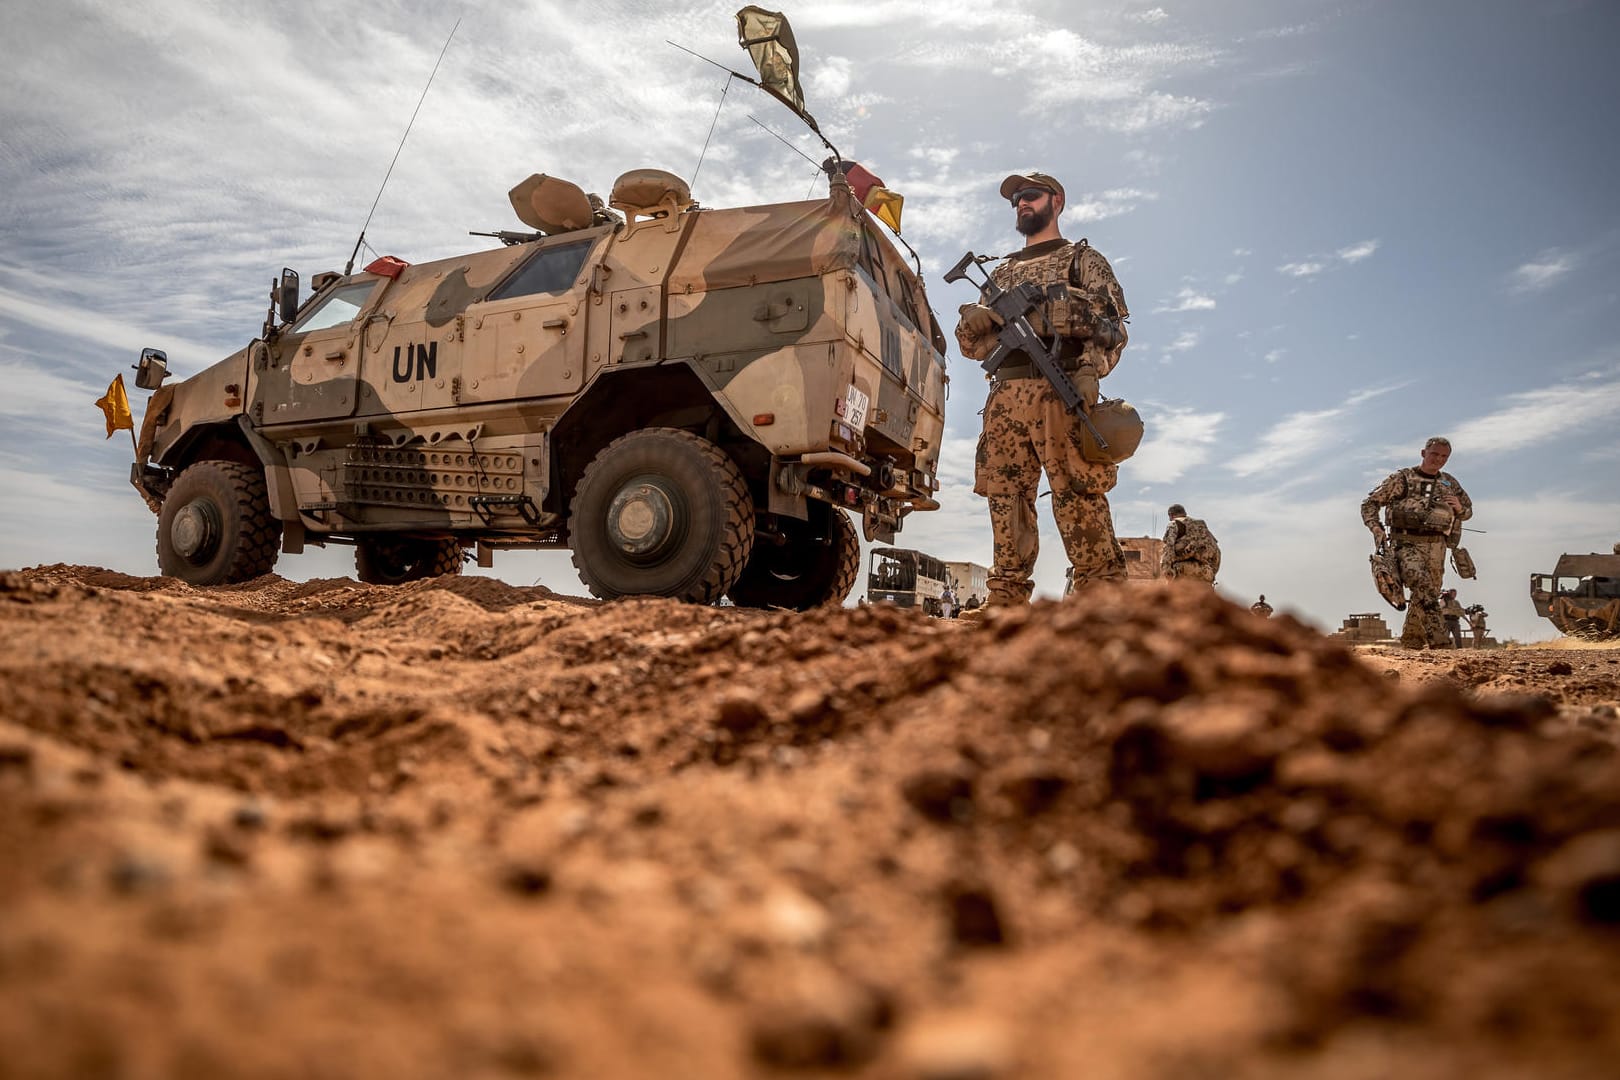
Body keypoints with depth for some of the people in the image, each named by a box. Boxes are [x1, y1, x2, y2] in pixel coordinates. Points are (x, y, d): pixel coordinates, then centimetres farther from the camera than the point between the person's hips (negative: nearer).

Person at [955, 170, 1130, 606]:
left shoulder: (1082, 258, 17)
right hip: (1005, 397, 5)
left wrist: (1090, 369, -15)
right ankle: (1005, 604, 1)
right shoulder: (1001, 272, 29)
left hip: (1062, 392, -5)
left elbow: (1113, 324, 4)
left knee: (1078, 498, -13)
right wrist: (973, 322, -1)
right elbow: (973, 344, 24)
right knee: (1006, 498, -1)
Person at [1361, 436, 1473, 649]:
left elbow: (1468, 511, 26)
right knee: (1424, 588, -25)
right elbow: (1369, 503, 2)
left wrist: (1459, 508, 1)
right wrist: (1376, 529, -12)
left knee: (1427, 595, 5)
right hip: (1407, 543, -5)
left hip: (1436, 546, 5)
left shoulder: (1450, 483, 15)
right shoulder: (1401, 479, 1)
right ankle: (1438, 643, -28)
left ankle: (1410, 643, 20)